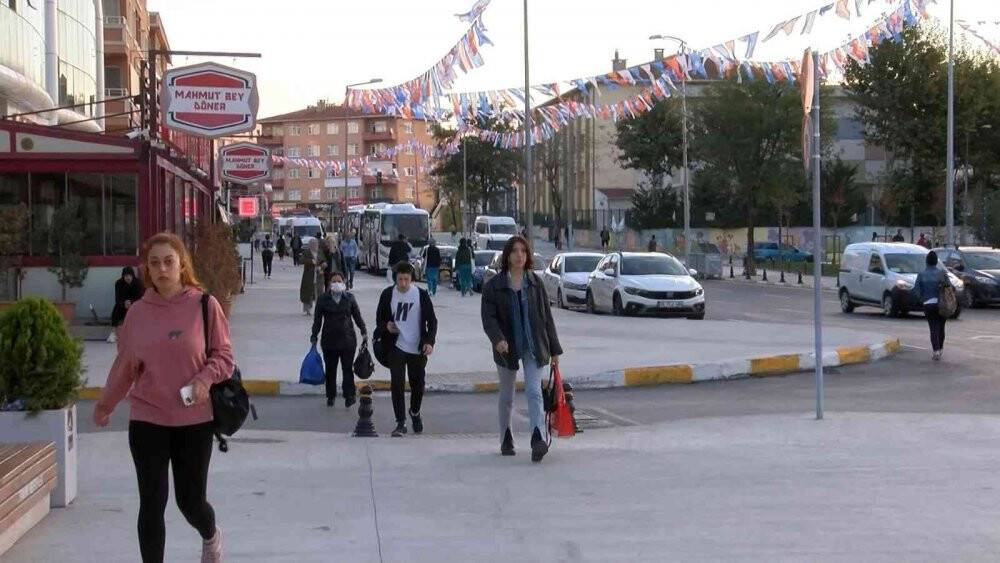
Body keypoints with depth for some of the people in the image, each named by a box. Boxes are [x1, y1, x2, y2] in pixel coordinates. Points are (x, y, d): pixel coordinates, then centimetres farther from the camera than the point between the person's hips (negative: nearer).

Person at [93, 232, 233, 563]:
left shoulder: (204, 305, -6)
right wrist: (107, 402, 20)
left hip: (194, 420, -1)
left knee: (190, 500, 8)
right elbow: (125, 363, 12)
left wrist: (205, 378, -20)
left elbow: (224, 356, -1)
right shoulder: (137, 312, 0)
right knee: (151, 504, 0)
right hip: (147, 420, 1)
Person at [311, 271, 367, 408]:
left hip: (347, 340, -1)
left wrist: (364, 332, 5)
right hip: (329, 339, 1)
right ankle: (331, 396, 21)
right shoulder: (323, 299, 1)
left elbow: (357, 316, 10)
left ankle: (349, 395, 0)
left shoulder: (349, 298, 3)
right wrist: (314, 336, 2)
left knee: (347, 368, -3)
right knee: (330, 369, 9)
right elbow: (317, 319, 4)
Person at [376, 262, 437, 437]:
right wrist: (386, 325, -15)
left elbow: (432, 320, 1)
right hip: (396, 348, 0)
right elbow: (379, 318, 9)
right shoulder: (388, 294, -2)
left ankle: (415, 413, 39)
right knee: (397, 385, -9)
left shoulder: (421, 295, -4)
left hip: (417, 349, 0)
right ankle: (400, 422, -2)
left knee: (417, 385, 11)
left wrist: (430, 341, -13)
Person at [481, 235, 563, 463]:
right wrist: (498, 339, -28)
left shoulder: (535, 282, 4)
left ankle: (539, 439, -28)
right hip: (507, 348, 0)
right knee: (506, 396, 13)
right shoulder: (494, 285, -2)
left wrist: (554, 350, 7)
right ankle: (506, 440, 28)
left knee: (534, 391, -15)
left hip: (534, 347, 0)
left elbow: (546, 317, 8)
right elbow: (488, 318, -8)